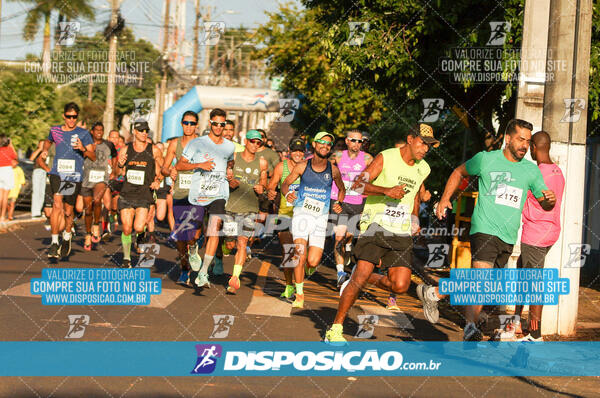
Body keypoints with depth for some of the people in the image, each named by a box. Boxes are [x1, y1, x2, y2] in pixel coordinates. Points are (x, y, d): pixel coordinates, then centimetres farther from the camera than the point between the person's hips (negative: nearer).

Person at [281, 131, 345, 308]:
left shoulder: (333, 170, 4)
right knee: (300, 256, -15)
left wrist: (338, 203, 5)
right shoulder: (302, 166, 1)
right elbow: (285, 184, 9)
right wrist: (287, 194, -13)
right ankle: (299, 295, -1)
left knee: (313, 261, -8)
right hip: (302, 214, -1)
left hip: (321, 217, 1)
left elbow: (342, 189, 22)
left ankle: (310, 266, 31)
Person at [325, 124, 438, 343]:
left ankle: (367, 278, 20)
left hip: (401, 232, 5)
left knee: (400, 286, -10)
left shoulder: (423, 169, 11)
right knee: (361, 275, -15)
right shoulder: (386, 158, -6)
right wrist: (386, 190, -27)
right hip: (376, 224, -5)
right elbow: (358, 184, -14)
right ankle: (335, 329, -3)